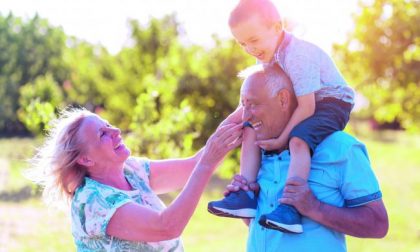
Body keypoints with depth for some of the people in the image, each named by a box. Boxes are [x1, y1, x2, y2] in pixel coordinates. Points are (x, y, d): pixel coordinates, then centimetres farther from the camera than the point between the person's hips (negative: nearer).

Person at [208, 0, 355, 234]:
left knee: (298, 141, -37)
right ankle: (246, 195, -7)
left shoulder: (297, 56, -28)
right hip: (304, 105, 10)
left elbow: (307, 107, -28)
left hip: (331, 103, -10)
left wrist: (282, 139, -24)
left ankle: (290, 209, -44)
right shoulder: (270, 55, 1)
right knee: (250, 131, 1)